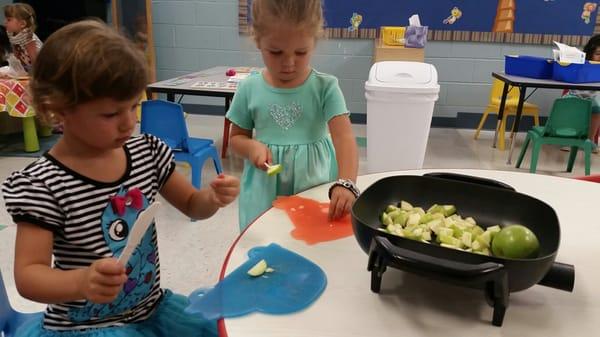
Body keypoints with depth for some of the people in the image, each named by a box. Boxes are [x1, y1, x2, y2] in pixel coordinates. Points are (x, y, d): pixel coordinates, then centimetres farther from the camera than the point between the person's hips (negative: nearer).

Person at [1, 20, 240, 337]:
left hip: (152, 306, 5)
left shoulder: (147, 151, -5)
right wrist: (81, 282, -39)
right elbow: (27, 275, -19)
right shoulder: (41, 185, -20)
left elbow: (192, 205, 6)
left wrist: (213, 197, -16)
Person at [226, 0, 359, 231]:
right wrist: (252, 147, -16)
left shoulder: (325, 87, -10)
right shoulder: (249, 88, -4)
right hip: (264, 191, 2)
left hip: (315, 187, -1)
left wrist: (346, 183, -37)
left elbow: (344, 136, -20)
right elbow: (237, 137, 8)